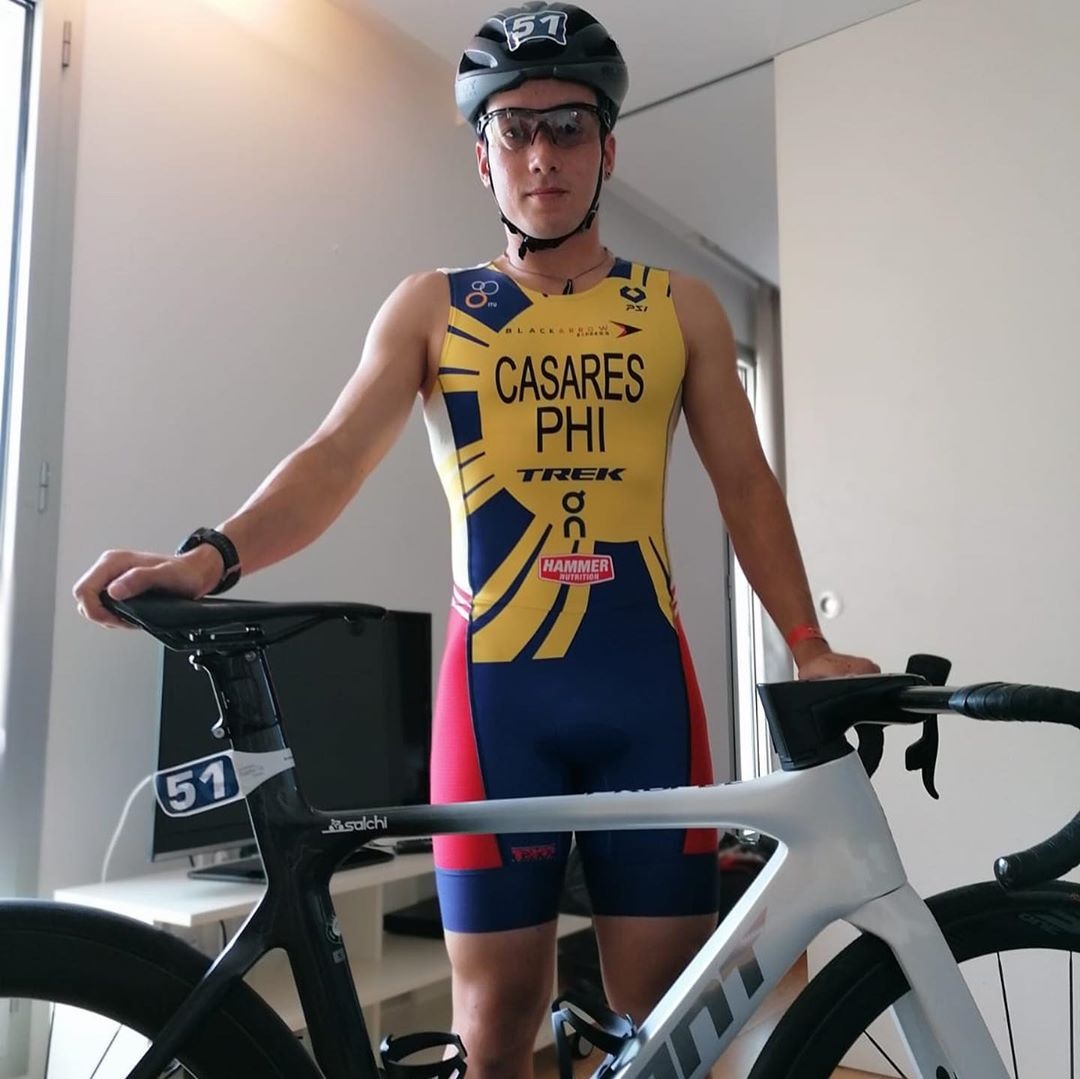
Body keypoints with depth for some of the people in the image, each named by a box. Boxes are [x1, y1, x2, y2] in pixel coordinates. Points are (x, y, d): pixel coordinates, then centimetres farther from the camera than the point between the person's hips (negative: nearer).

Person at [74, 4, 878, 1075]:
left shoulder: (682, 309, 11)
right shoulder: (429, 307, 7)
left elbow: (744, 483, 8)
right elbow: (335, 456, -4)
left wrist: (807, 645, -3)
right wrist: (212, 555, -21)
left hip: (644, 683, 2)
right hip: (493, 684, -1)